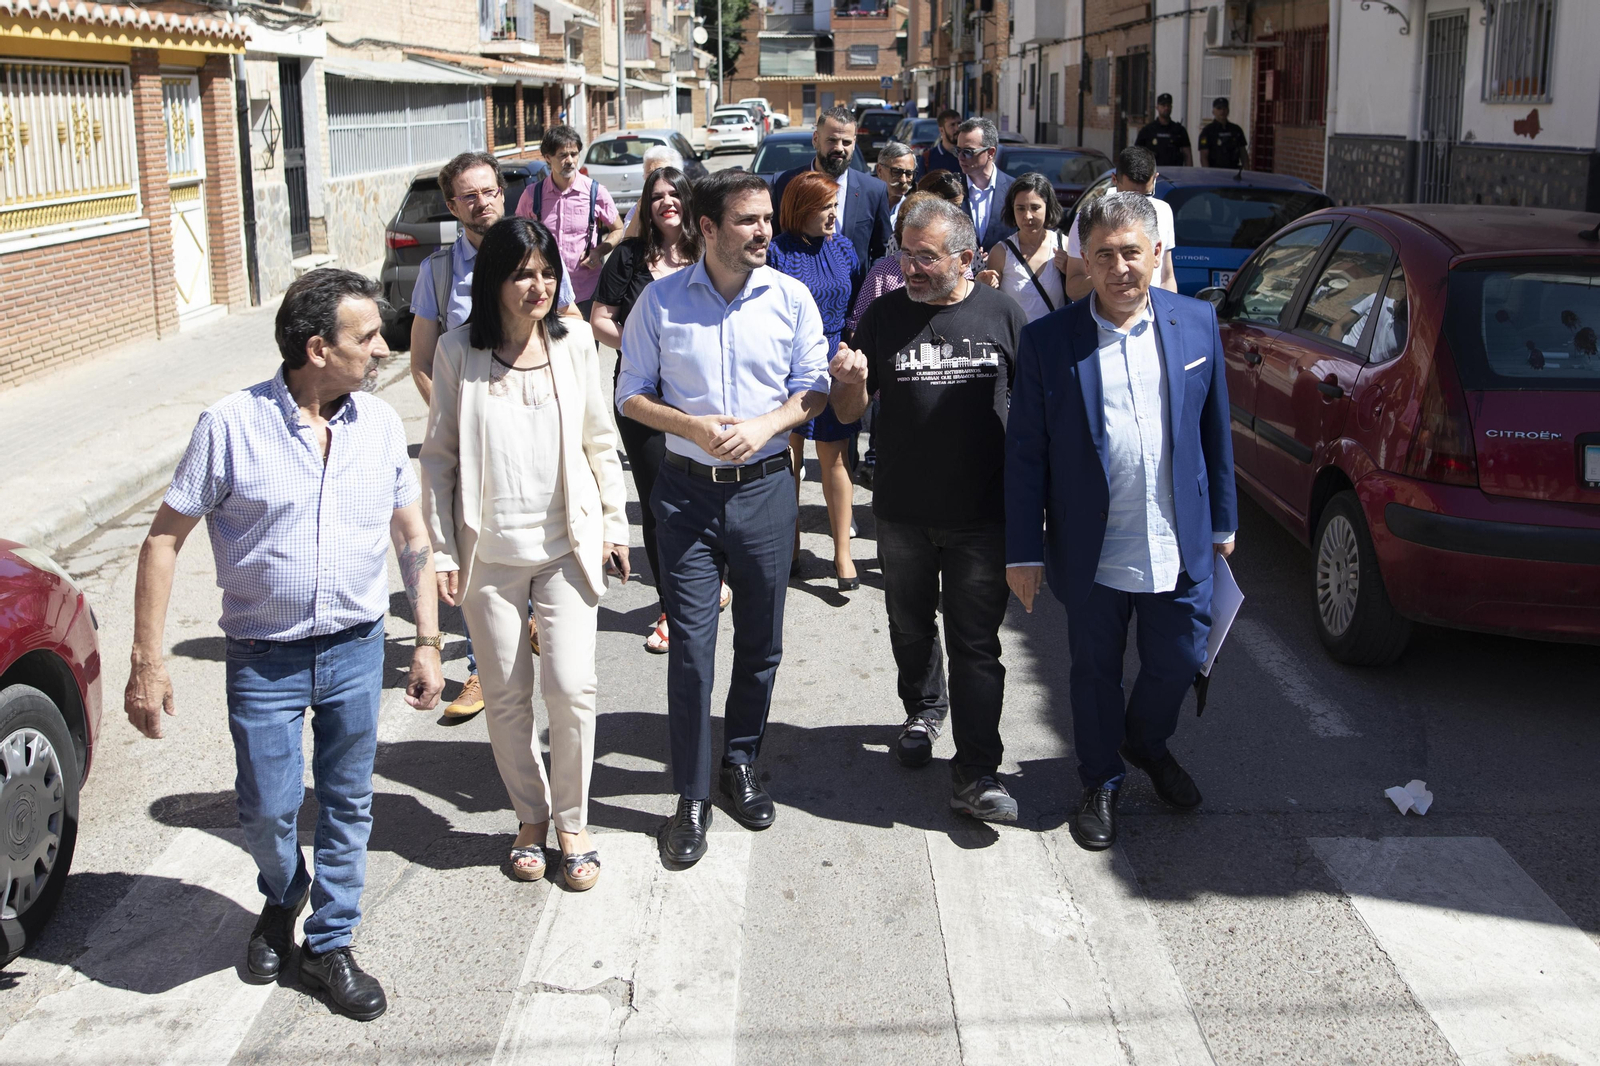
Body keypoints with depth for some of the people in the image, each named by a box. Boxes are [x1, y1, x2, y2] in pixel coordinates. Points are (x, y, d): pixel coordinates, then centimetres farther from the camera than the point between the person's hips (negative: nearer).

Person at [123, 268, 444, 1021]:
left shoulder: (380, 424, -2)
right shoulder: (231, 426, -14)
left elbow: (412, 535, 8)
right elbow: (164, 540, -9)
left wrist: (428, 641, 5)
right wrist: (147, 663, -11)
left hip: (356, 648, 3)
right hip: (265, 657, -2)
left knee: (347, 805, 11)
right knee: (268, 810, 7)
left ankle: (328, 946, 29)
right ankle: (282, 900, 41)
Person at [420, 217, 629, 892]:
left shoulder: (574, 342, 0)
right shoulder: (459, 351, -5)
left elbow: (599, 440, 8)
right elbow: (438, 456, 0)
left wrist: (615, 523, 9)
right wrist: (441, 550, -3)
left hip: (568, 544, 1)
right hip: (490, 551, 0)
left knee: (571, 689, -4)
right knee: (507, 695, 9)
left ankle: (572, 823, 16)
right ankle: (530, 818, 28)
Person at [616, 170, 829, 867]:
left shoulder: (791, 298, 0)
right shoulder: (661, 301, -3)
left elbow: (814, 388, 4)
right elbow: (631, 395, 2)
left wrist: (764, 424, -14)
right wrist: (693, 426, -15)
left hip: (765, 488, 2)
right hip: (688, 490, -1)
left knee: (760, 641, 11)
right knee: (691, 646, -1)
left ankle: (741, 763, 32)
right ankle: (692, 797, 10)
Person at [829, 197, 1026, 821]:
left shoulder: (1003, 317, -4)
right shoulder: (885, 315, -1)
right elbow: (849, 413, 2)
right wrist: (851, 381, -21)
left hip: (983, 514, -2)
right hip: (903, 512, 2)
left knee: (976, 642, -1)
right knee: (911, 628, 19)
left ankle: (976, 773, 2)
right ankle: (924, 710, 44)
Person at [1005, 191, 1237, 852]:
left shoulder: (1197, 323, -1)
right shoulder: (1048, 341, -9)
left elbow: (1215, 429, 7)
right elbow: (1025, 453, -6)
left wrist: (1222, 522, 10)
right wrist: (1024, 551, -7)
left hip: (1180, 547, 2)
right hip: (1092, 551, -2)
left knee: (1179, 663, 15)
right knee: (1095, 674, 14)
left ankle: (1147, 743, 47)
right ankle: (1101, 784, 38)